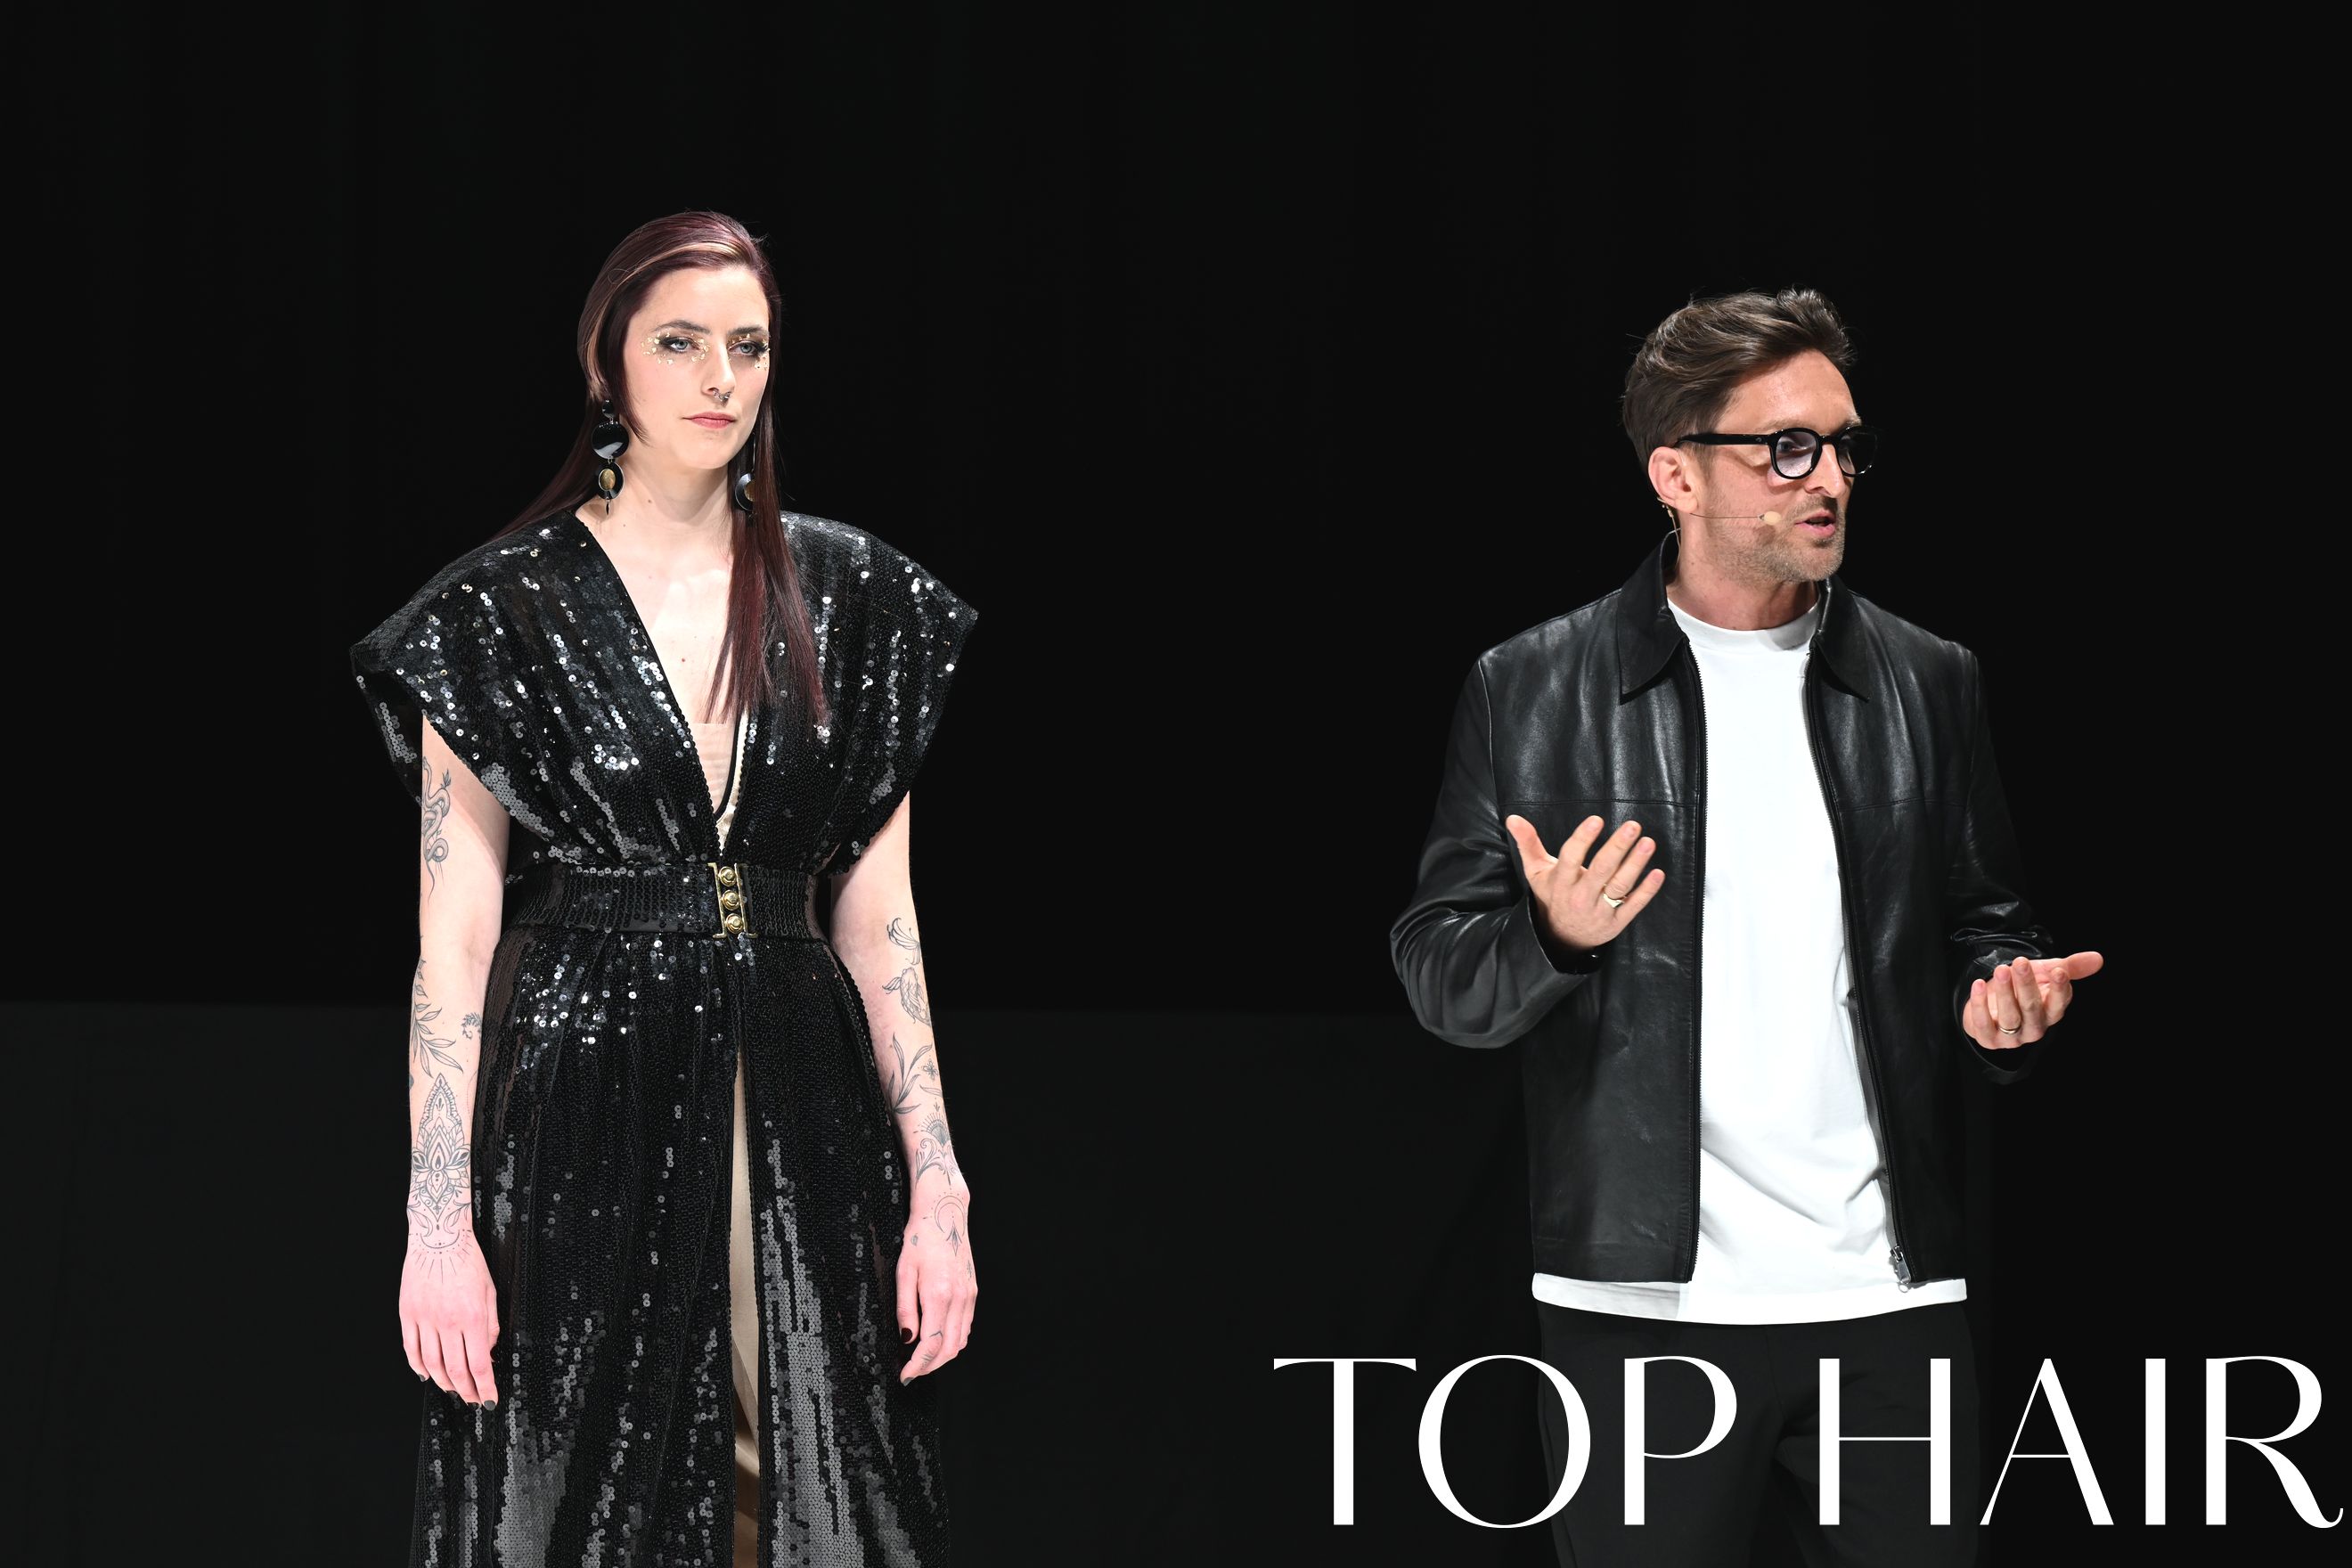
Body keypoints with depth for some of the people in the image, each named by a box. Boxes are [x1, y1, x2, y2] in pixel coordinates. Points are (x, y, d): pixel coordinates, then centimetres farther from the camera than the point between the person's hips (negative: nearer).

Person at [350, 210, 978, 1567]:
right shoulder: (508, 607, 0)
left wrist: (936, 1186, 0)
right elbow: (454, 932, -3)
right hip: (580, 1098, -2)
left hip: (799, 1104, 3)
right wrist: (437, 1220, -11)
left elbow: (880, 919, 8)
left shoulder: (850, 598, 8)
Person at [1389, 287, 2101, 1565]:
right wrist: (1554, 937, -19)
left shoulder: (1929, 684, 10)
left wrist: (2006, 1000, -6)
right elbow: (1439, 970, 3)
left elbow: (1981, 923, 17)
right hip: (1644, 1304, -2)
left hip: (1890, 1302, 2)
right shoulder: (1528, 691, 2)